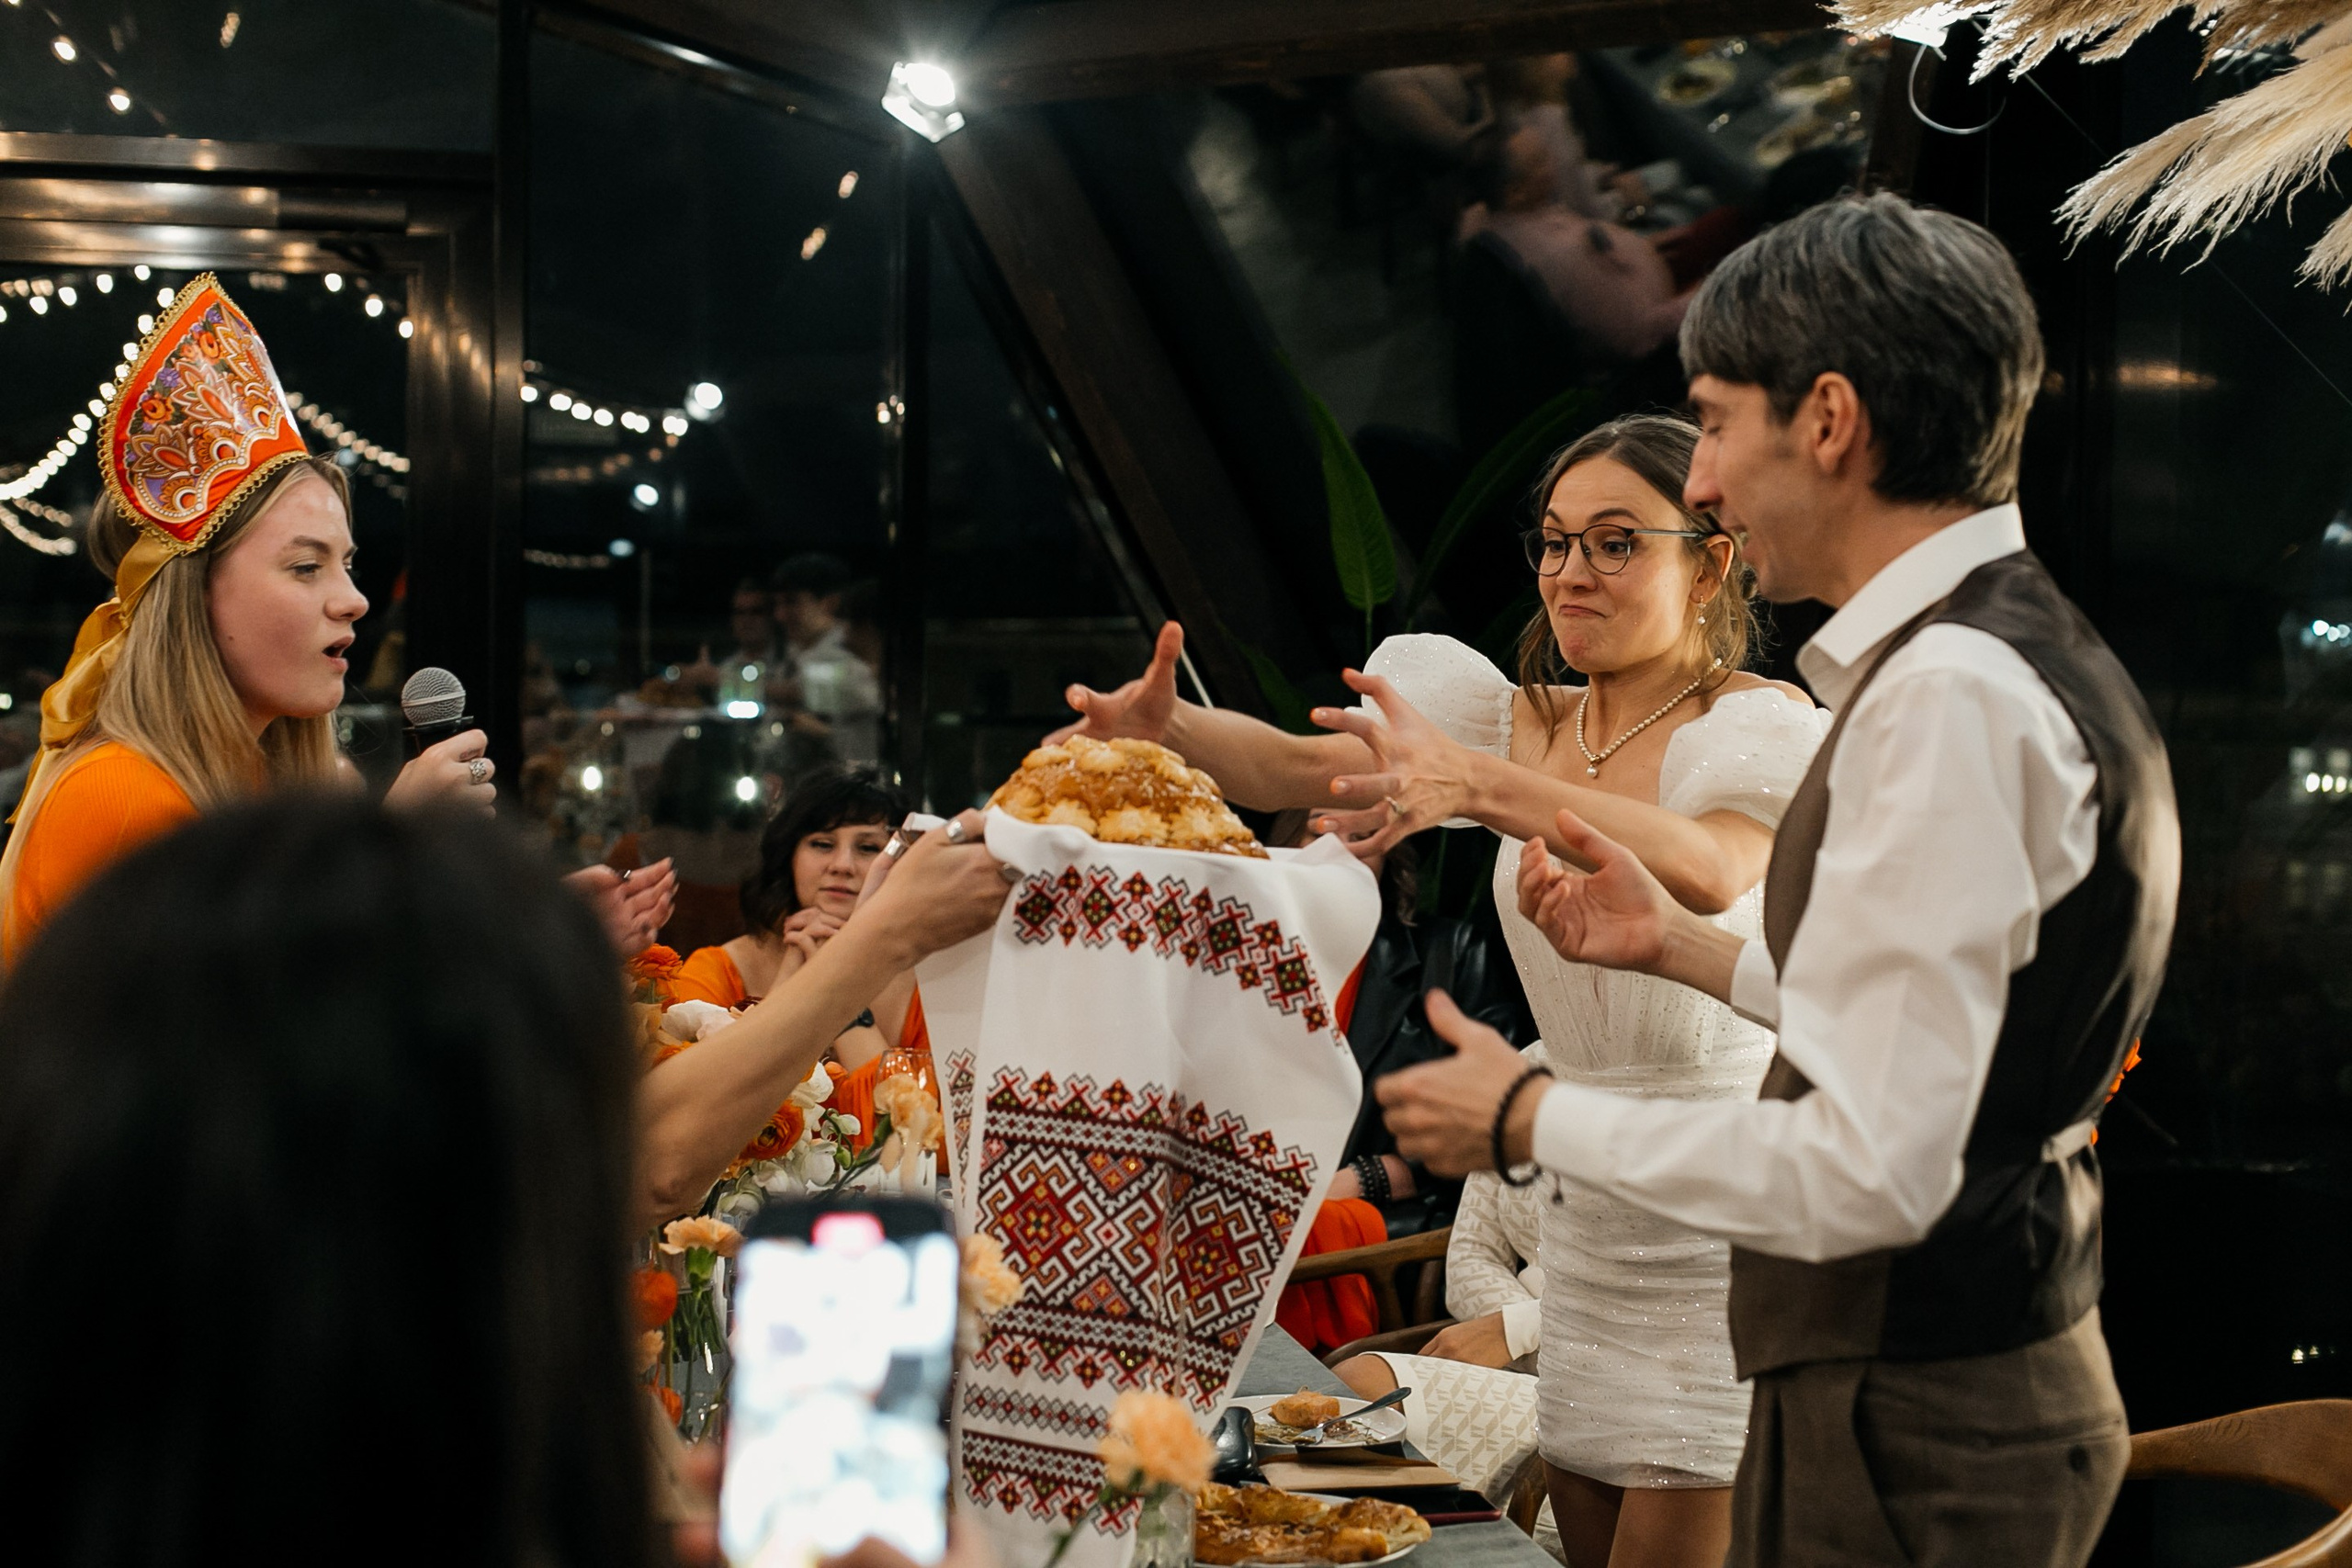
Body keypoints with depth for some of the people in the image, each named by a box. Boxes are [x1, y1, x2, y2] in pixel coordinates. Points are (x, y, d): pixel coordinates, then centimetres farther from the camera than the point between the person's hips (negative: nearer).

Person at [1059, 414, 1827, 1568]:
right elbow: (1296, 765, -2)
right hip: (1589, 1232, 7)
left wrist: (1479, 784, -47)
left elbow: (1710, 871, -34)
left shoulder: (1765, 727, -11)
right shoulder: (1525, 726, 9)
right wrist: (1170, 726, -24)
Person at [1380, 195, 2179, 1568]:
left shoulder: (1950, 697, -21)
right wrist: (1680, 945, 20)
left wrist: (1530, 1122, -13)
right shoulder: (2040, 656, 11)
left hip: (1911, 1441, -9)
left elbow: (1870, 1170, -25)